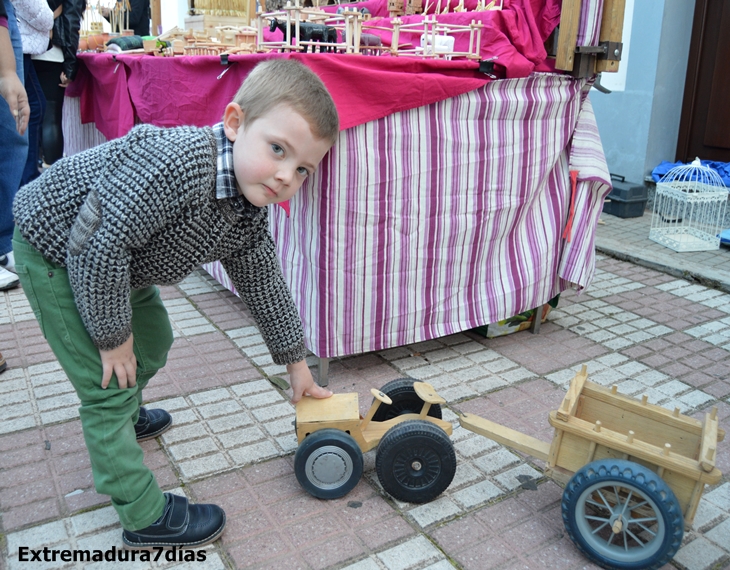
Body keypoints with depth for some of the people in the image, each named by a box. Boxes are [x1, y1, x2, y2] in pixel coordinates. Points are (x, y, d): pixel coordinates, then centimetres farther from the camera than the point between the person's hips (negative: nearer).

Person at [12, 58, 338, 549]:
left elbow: (264, 284, 1)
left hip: (112, 262, 8)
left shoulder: (251, 212, -12)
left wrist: (296, 362, 9)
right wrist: (113, 334, -24)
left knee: (153, 343, 24)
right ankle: (145, 516, 9)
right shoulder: (177, 163, -41)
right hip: (55, 250, -8)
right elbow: (96, 243, -37)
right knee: (109, 383, -6)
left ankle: (125, 420, 54)